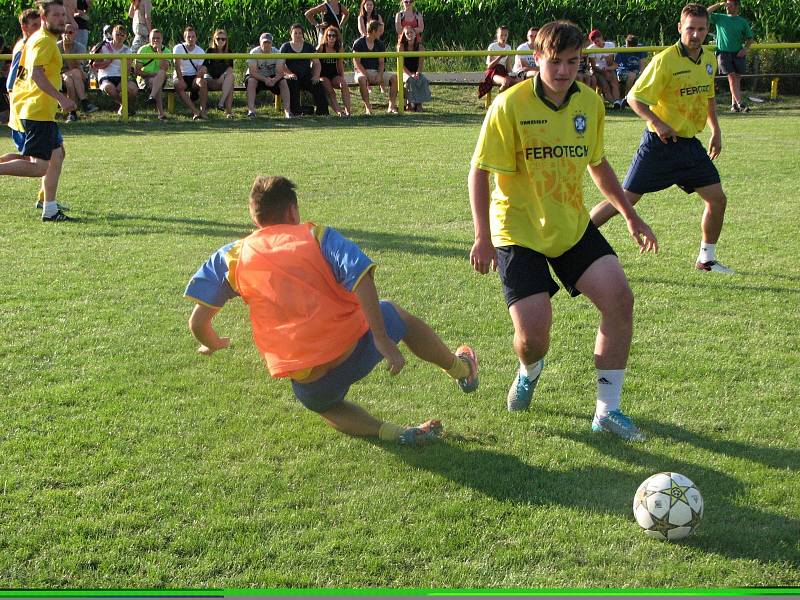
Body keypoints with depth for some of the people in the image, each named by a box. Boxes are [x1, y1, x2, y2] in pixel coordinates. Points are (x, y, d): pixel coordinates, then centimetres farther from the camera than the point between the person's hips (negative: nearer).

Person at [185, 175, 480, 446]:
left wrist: (213, 345, 26)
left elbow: (198, 323, 3)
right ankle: (460, 369, 49)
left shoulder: (231, 256, 7)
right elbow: (360, 278, -13)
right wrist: (382, 340, -12)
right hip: (353, 348, -1)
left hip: (307, 382, 1)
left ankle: (391, 432, 12)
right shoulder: (317, 235, 4)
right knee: (396, 314, 33)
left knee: (324, 405, 37)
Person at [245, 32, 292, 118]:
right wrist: (265, 79, -41)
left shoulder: (277, 53, -10)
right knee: (251, 81, -34)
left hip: (272, 78, 2)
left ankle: (287, 110, -27)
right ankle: (251, 110, -41)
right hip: (256, 76, -2)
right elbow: (252, 72, -26)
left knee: (283, 82, -23)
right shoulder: (254, 52, -18)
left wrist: (274, 80, -39)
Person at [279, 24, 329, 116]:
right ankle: (295, 111, -32)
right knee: (292, 83, -36)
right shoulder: (285, 47, 8)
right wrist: (288, 73, -21)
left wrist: (316, 75, -6)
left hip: (306, 76, 2)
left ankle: (322, 111, -16)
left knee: (319, 86, -25)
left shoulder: (308, 47, 15)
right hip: (292, 77, -2)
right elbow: (280, 65, -2)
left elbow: (316, 63, 13)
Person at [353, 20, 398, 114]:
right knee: (362, 79, -40)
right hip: (361, 72, -5)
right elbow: (357, 63, -8)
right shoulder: (358, 43, -3)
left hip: (377, 72, 5)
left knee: (394, 77, -19)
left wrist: (380, 75, -11)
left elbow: (381, 62, 8)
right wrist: (366, 75, -20)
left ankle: (391, 106, -21)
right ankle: (367, 107, -33)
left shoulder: (380, 44, 12)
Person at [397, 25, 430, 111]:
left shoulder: (420, 47, 2)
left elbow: (421, 63, -4)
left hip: (416, 73, 2)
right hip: (405, 73, -2)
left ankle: (419, 103, -24)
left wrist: (418, 73, -24)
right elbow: (401, 64, -9)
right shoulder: (401, 47, -4)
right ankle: (409, 103, -26)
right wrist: (410, 74, -23)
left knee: (423, 80, -30)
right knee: (410, 80, -35)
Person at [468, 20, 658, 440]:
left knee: (619, 298, -13)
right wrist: (483, 237, -21)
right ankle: (529, 371, 29)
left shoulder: (590, 103, 1)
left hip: (573, 226, 5)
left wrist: (631, 216, 18)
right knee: (533, 335, -13)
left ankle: (607, 410, 0)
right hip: (519, 232, -5)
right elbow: (479, 171, -13)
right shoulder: (510, 105, -15)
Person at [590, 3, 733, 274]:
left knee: (717, 199, 2)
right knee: (625, 199, -7)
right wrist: (658, 123, -28)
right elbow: (634, 97, -16)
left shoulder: (708, 60, 7)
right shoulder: (665, 60, -16)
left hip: (690, 144, 7)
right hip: (660, 143, -6)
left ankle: (706, 259, 19)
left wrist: (716, 130, 18)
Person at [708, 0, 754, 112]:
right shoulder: (720, 18, 9)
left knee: (737, 78, 3)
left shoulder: (742, 22, 10)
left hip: (738, 53, 2)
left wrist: (745, 49, -4)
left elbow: (750, 38, 14)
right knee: (731, 77, -13)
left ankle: (734, 104, 12)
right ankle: (740, 103, -19)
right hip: (723, 52, -2)